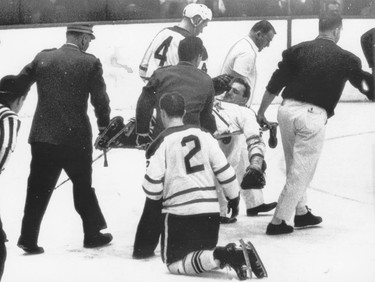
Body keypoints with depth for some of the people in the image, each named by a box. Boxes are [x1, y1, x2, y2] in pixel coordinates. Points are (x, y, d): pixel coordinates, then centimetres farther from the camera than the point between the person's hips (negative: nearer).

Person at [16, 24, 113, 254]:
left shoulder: (43, 58, 3)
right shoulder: (90, 63, -5)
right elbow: (100, 99, -3)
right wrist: (104, 124, 13)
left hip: (42, 136, 3)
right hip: (76, 137, -2)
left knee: (38, 189, 8)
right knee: (83, 186, 14)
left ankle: (29, 239, 6)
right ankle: (93, 233, 24)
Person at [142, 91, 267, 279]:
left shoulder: (162, 143, -7)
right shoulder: (204, 135, 6)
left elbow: (152, 188, -10)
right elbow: (224, 170, 4)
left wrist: (157, 196, 13)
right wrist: (233, 196, 18)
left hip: (179, 212, -5)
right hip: (211, 210, 5)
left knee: (175, 262, 3)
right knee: (204, 253, 24)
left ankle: (220, 256, -22)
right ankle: (232, 255, -10)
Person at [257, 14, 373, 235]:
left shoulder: (298, 50, 6)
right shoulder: (345, 59, 1)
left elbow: (275, 84, 3)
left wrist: (261, 112, 10)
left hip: (288, 109, 4)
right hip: (314, 116, -4)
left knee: (296, 167, 22)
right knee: (300, 173, 4)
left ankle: (301, 212, 33)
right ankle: (278, 222, 4)